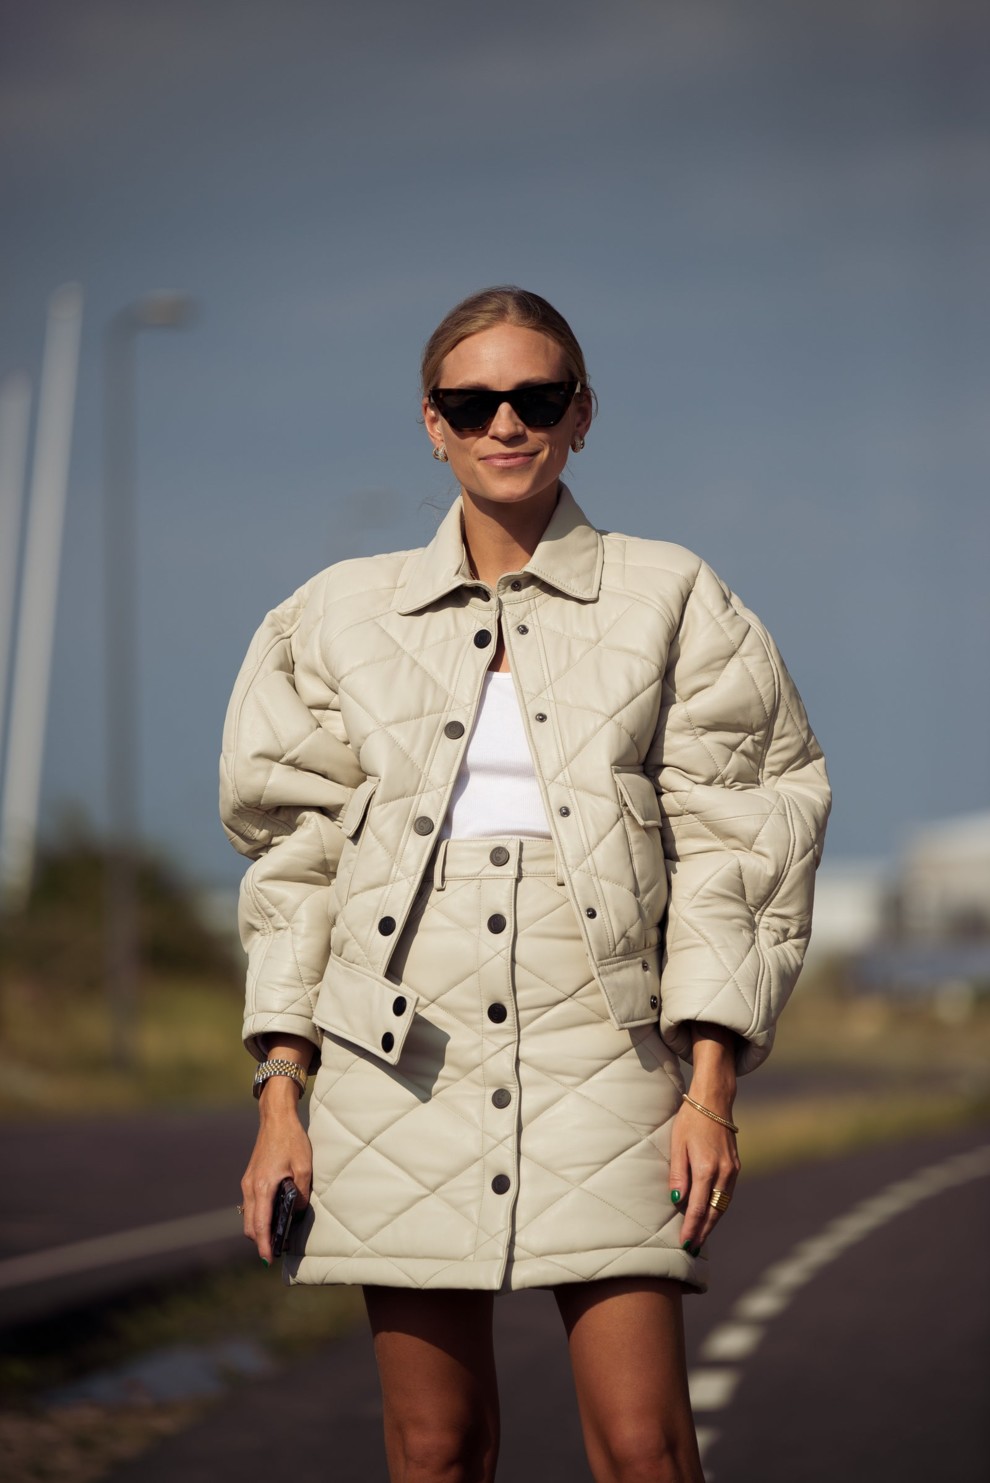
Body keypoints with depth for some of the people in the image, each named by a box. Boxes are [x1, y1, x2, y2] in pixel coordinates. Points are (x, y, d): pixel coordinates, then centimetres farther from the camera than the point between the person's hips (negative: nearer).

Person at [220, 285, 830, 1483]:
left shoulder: (670, 603, 6)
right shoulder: (349, 616, 11)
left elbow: (732, 852, 4)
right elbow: (298, 860, 12)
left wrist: (711, 1085, -6)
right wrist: (279, 1092, 4)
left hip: (599, 1058, -1)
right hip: (404, 1063, 2)